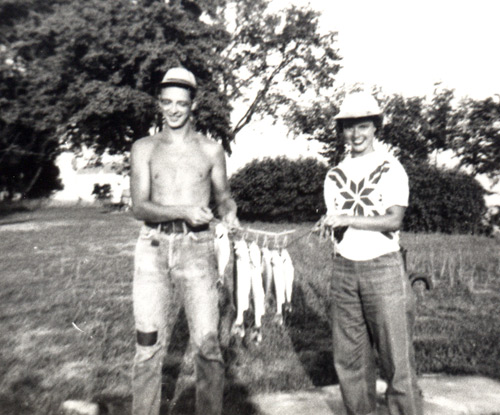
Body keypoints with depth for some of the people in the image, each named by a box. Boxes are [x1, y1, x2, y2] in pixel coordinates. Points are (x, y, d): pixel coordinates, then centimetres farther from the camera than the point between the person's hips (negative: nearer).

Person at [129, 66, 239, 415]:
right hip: (153, 247, 1)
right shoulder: (144, 148, 9)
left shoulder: (211, 150, 10)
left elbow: (223, 195, 18)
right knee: (149, 342, 3)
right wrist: (183, 211, -18)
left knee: (207, 340, -4)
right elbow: (139, 207, -1)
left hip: (197, 247, 0)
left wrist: (229, 212, -6)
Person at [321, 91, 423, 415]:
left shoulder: (391, 169, 0)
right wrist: (332, 223, -5)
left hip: (383, 267, -4)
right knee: (349, 355, 9)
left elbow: (394, 220, -10)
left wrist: (348, 219, -16)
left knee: (396, 354, -2)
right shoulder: (335, 175, 13)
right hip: (344, 268, 4)